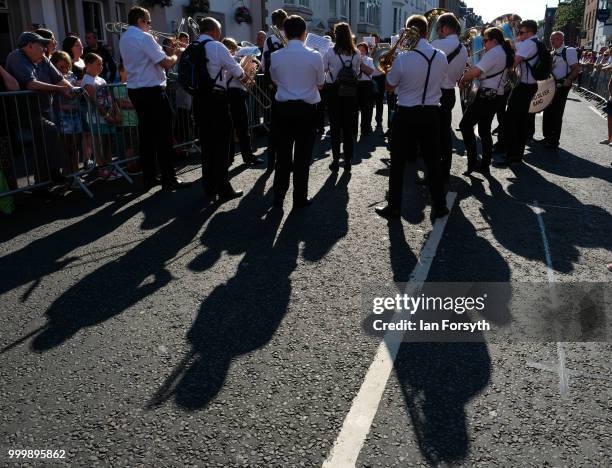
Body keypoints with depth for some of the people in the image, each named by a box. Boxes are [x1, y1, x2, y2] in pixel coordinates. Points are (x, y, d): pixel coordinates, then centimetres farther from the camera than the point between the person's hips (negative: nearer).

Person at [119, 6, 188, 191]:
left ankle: (148, 178, 15)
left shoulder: (124, 38, 15)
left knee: (146, 133, 12)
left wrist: (164, 52, 15)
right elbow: (166, 62, -17)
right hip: (152, 91, -9)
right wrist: (176, 56, 2)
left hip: (135, 90, 9)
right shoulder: (144, 37, -13)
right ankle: (169, 179, -1)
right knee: (163, 135, -4)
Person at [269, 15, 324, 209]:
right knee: (303, 155, 7)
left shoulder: (276, 56, -4)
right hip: (306, 109, -2)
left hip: (283, 108, 2)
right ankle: (300, 198, 13)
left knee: (283, 154, 12)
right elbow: (320, 84, 3)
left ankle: (278, 197, 17)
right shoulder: (314, 56, -9)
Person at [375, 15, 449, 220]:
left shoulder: (402, 59, -17)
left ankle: (394, 208, 13)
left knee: (398, 163, 7)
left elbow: (389, 86, -2)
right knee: (433, 162, 13)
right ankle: (439, 206, 20)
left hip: (406, 115, -3)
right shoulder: (442, 57, -4)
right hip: (431, 114, 4)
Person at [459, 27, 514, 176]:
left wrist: (463, 79, -7)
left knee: (465, 125, -5)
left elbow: (475, 71, -24)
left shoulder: (494, 53, -15)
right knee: (484, 130, 15)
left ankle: (472, 162, -9)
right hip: (497, 95, 10)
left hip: (487, 95, -10)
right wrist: (471, 76, 5)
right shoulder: (505, 53, 17)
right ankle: (484, 165, 18)